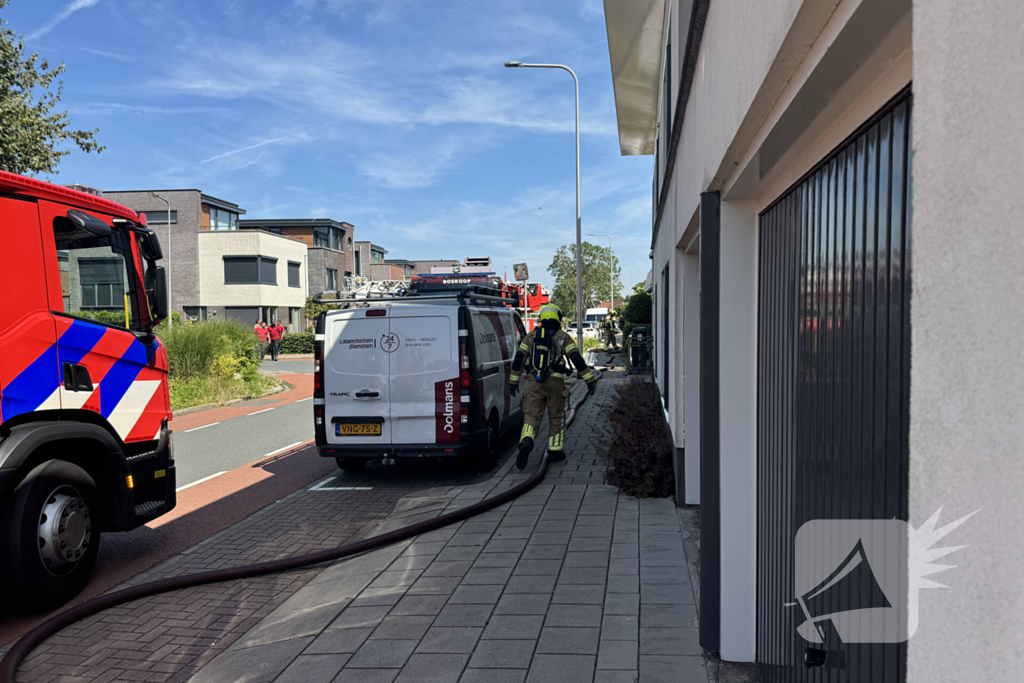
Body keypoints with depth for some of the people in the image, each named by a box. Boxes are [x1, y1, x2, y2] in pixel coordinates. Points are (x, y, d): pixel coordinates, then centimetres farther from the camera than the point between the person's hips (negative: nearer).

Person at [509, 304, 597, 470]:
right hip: (555, 382, -2)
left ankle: (526, 442, -27)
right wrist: (589, 380, -2)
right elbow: (577, 359, -6)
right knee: (556, 417, 15)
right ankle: (554, 451, 20)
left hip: (534, 382, 2)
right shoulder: (563, 336, 1)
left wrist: (513, 381, 15)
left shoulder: (532, 336, 10)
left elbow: (518, 358, 8)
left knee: (532, 416, 1)